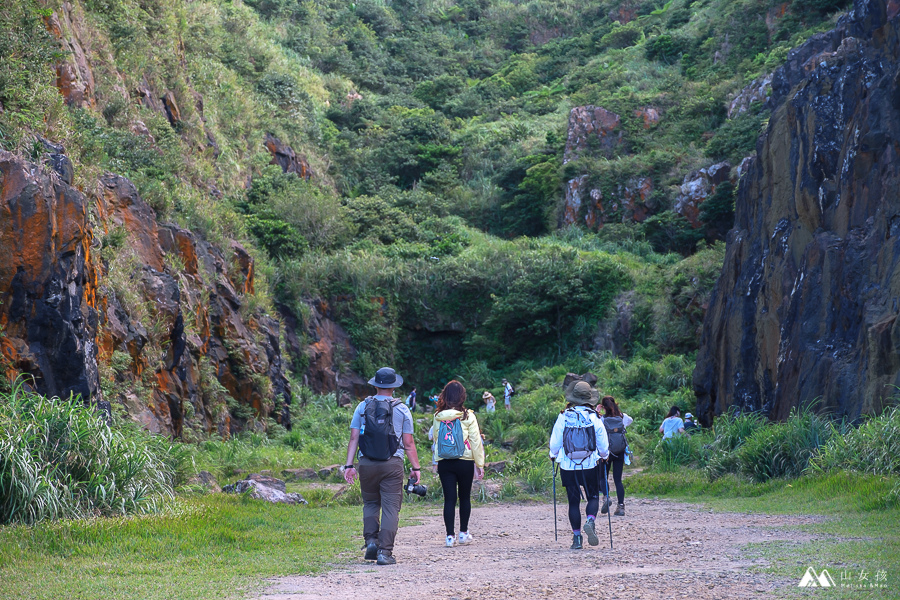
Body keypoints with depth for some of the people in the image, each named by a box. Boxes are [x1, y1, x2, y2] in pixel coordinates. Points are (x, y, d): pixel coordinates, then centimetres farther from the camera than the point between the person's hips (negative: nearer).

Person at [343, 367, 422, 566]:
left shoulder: (363, 407, 5)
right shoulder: (401, 410, 2)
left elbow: (354, 438, 1)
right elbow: (408, 443, 1)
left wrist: (349, 464, 3)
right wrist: (415, 467, 8)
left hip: (367, 464, 2)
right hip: (392, 464, -2)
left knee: (370, 503, 19)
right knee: (391, 507, 0)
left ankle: (371, 540, 2)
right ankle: (385, 552, -5)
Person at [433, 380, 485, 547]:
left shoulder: (438, 418, 0)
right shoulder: (468, 417, -7)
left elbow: (435, 438, 8)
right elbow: (475, 442, -5)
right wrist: (480, 464, 1)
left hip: (444, 463, 2)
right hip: (465, 462, -2)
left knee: (449, 499, 3)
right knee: (465, 497, 14)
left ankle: (450, 536, 0)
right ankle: (463, 533, 20)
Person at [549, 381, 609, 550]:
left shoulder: (563, 417, -5)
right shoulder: (594, 417, -5)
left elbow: (554, 442, 0)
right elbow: (604, 444, 0)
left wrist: (554, 456, 20)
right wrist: (603, 456, 20)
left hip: (568, 466, 0)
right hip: (590, 466, 0)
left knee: (573, 501, 7)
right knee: (593, 497, 13)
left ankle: (577, 537, 6)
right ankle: (590, 521, -16)